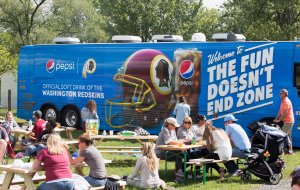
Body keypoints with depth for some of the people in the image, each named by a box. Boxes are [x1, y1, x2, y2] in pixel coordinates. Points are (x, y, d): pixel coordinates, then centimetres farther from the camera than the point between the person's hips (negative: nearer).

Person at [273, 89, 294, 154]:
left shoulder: (286, 101, -16)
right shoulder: (283, 101, 16)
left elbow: (284, 113, -19)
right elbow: (280, 111, 16)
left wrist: (279, 120, -14)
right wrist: (276, 119, 6)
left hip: (288, 121, -10)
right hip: (287, 121, 10)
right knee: (288, 136, 12)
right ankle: (290, 150, 16)